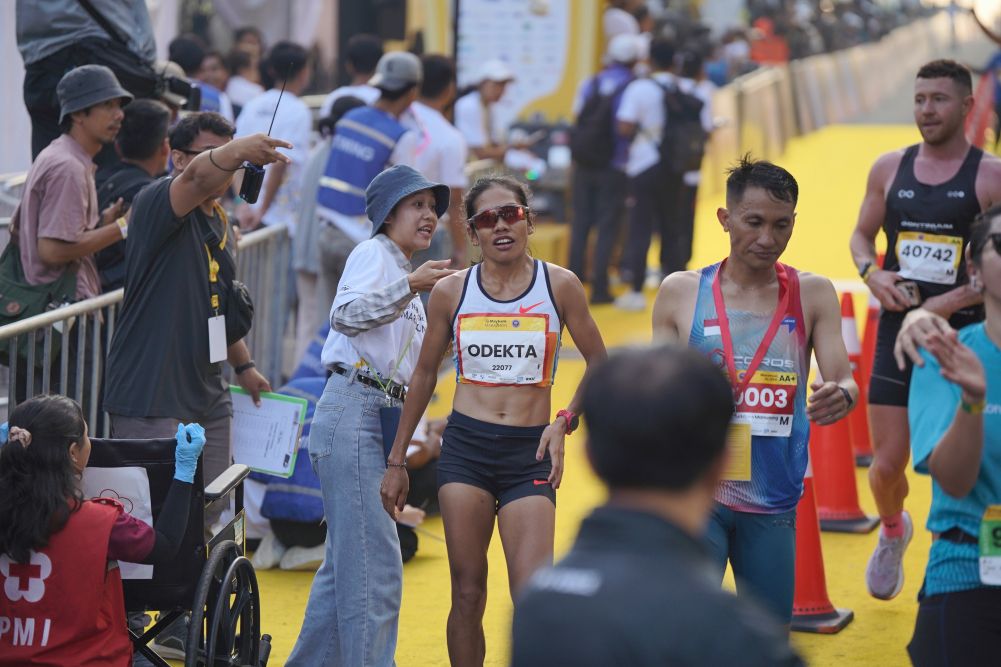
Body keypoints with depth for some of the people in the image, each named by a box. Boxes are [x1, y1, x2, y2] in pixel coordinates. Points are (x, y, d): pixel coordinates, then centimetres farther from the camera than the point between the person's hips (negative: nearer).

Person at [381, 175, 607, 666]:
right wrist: (396, 461, 15)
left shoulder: (559, 285, 0)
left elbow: (599, 363, 9)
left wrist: (566, 421, -7)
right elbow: (425, 373, 15)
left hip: (530, 451, -1)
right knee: (468, 595, 2)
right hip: (465, 446, 1)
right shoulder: (451, 292, 5)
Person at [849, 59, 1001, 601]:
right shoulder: (890, 168, 6)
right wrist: (872, 273, -5)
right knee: (887, 463, 3)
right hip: (898, 330, 3)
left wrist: (953, 300, -18)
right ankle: (893, 532, 36)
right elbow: (861, 235, 16)